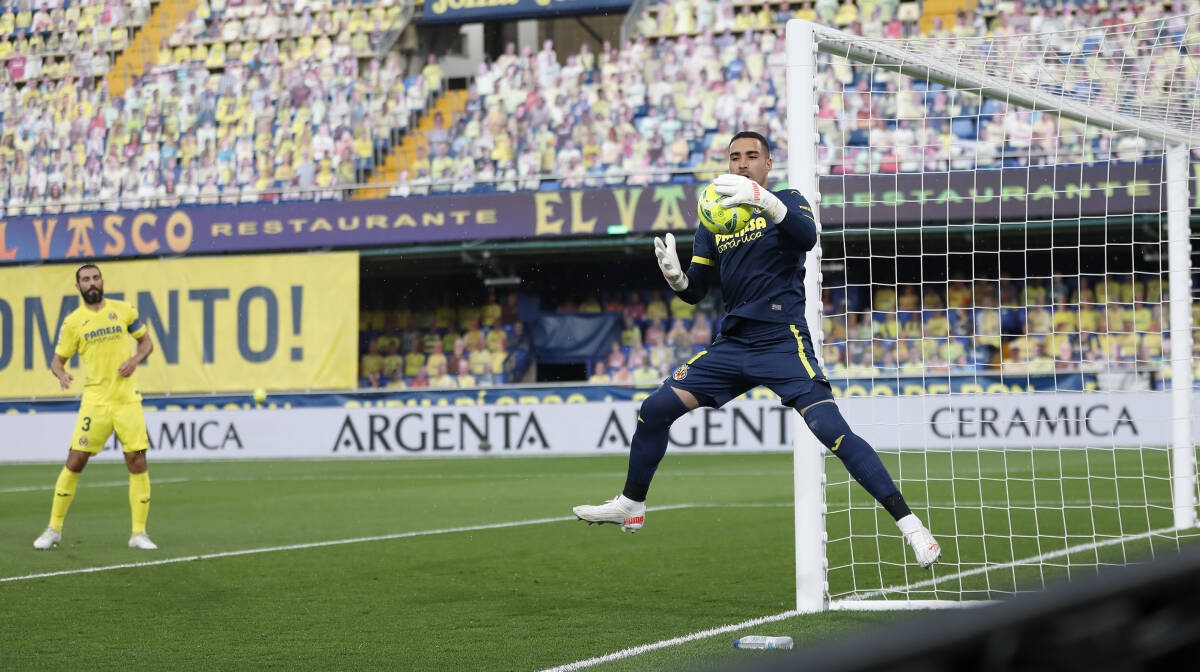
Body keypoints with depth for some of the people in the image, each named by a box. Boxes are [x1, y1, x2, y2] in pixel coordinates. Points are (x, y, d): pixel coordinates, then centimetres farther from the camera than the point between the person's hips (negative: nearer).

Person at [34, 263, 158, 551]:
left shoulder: (124, 310, 4)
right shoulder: (73, 321, 1)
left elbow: (146, 341, 13)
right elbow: (57, 359, 5)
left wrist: (135, 360, -7)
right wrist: (61, 373, -18)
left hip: (128, 400, 1)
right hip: (95, 402, -1)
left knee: (137, 462, -3)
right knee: (75, 461, -4)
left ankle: (139, 534, 7)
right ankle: (54, 529, 9)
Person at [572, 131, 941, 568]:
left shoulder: (787, 202, -1)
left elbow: (807, 237, -25)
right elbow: (695, 291, 13)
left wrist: (764, 200, -42)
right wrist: (674, 274, -11)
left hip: (783, 343, -6)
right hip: (732, 345, 6)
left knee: (832, 432, -21)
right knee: (654, 409, 2)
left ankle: (908, 523, -18)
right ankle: (630, 507, 21)